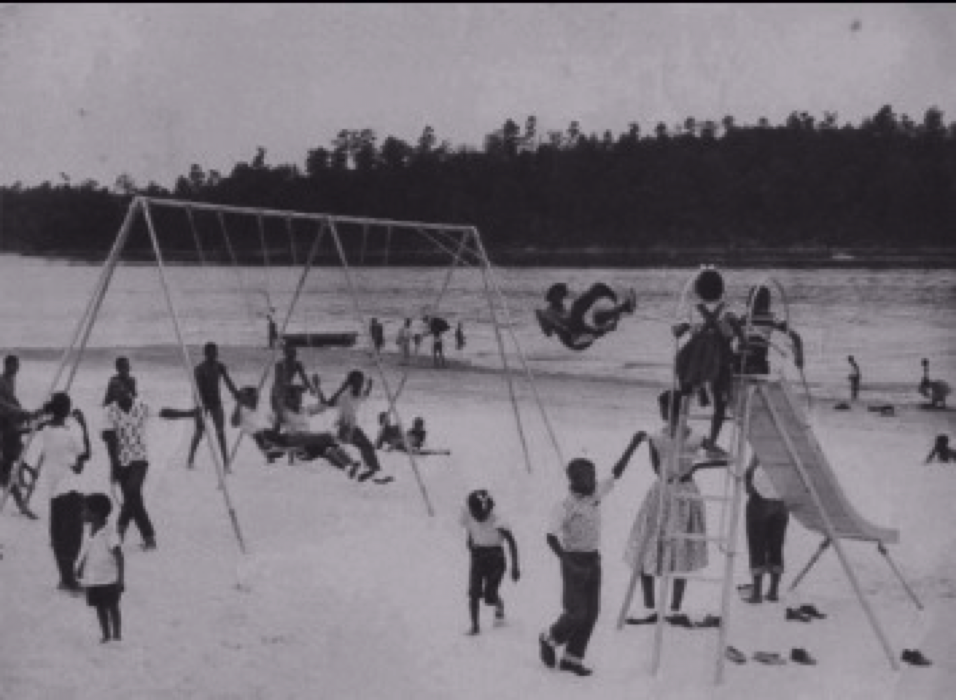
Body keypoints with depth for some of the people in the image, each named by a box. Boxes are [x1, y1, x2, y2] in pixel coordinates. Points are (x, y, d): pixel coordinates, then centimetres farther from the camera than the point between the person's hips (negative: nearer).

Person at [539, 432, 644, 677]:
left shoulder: (596, 495, 3)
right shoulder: (564, 506, -15)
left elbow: (616, 472, 8)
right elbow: (551, 537, -20)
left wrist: (633, 445, 2)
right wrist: (568, 563, -29)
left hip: (594, 561, 6)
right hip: (574, 561, -6)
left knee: (591, 613, 4)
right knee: (576, 613, -8)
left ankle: (572, 658, 12)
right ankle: (550, 639, 19)